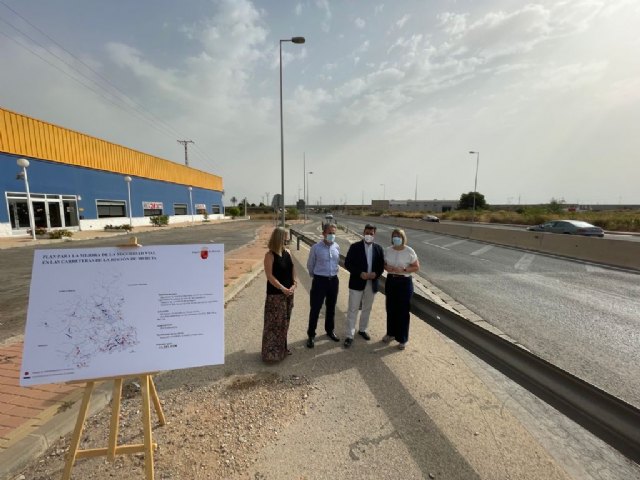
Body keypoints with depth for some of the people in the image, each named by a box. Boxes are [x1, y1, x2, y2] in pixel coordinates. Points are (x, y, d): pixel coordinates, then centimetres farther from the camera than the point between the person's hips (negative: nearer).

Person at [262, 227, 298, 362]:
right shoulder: (270, 255, -15)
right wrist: (283, 288, -20)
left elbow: (292, 269, 6)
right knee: (274, 322, 2)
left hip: (288, 292, 7)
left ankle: (282, 348, 35)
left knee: (284, 321, 18)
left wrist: (295, 284, -8)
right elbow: (269, 276, -18)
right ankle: (271, 352, 18)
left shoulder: (287, 252, 4)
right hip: (275, 294, -7)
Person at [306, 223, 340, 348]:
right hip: (320, 280, -4)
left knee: (331, 308, 18)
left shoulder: (337, 247, 0)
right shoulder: (316, 247, -11)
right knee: (315, 309, 3)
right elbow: (310, 265, 2)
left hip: (333, 280, 4)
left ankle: (330, 330, 38)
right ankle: (311, 335, 19)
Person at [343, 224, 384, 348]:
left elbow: (381, 265, 7)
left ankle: (362, 330, 37)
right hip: (357, 283, -4)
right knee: (353, 310, 1)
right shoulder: (355, 247, -7)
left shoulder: (379, 248, 4)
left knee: (367, 309, 18)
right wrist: (360, 273, -21)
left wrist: (376, 274, -14)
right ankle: (349, 335, 10)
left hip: (372, 283, 4)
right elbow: (347, 264, -9)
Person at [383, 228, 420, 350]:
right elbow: (384, 263, 10)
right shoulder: (387, 250, -1)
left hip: (404, 282, -4)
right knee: (391, 309, 15)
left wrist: (403, 270, -21)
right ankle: (391, 333, 35)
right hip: (390, 281, 4)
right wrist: (387, 267, -13)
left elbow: (417, 267, -7)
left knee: (403, 311, 5)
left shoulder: (409, 251, -12)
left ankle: (402, 339, 21)